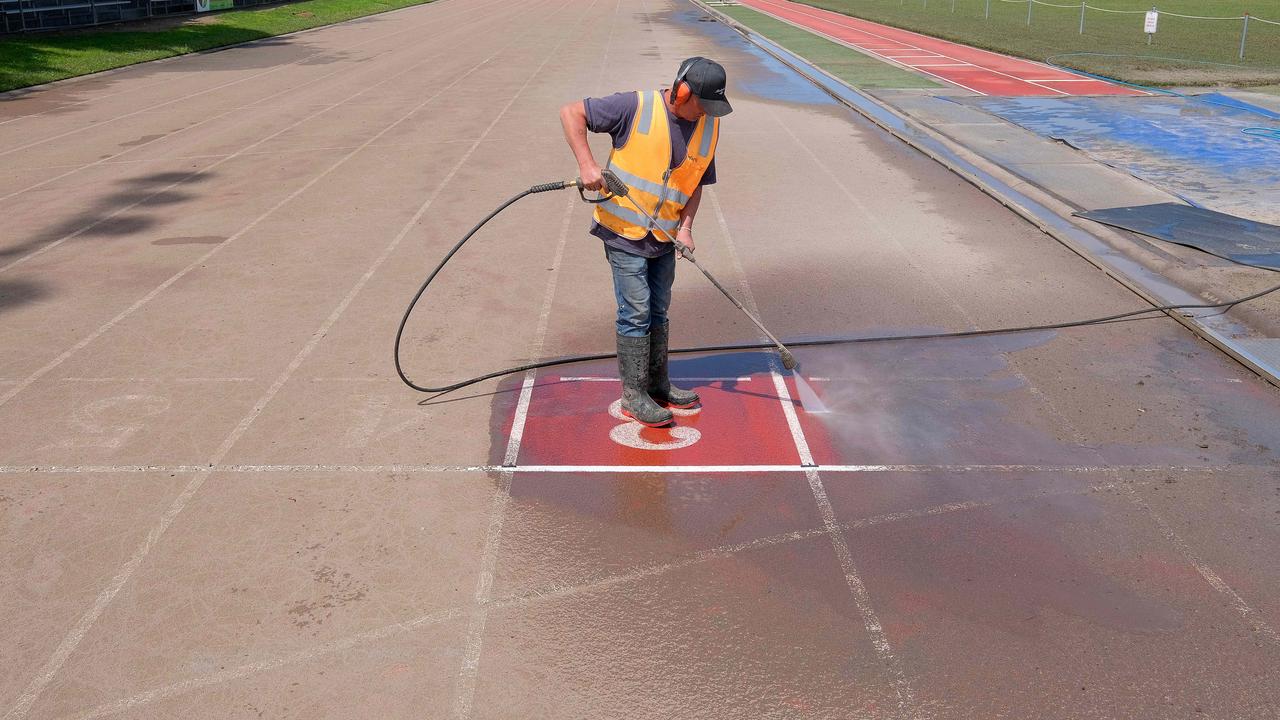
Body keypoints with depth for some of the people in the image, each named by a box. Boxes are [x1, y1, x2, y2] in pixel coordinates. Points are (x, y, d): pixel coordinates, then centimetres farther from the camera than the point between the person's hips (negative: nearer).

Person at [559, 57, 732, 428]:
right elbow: (571, 112, -12)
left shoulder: (709, 126, 2)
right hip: (623, 230, -6)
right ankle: (633, 395, 9)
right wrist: (587, 164, -21)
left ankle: (658, 386, 30)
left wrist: (685, 227, -5)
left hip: (664, 236, 6)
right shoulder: (636, 107, -16)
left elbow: (696, 183, 9)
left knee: (658, 312, 16)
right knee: (636, 313, -4)